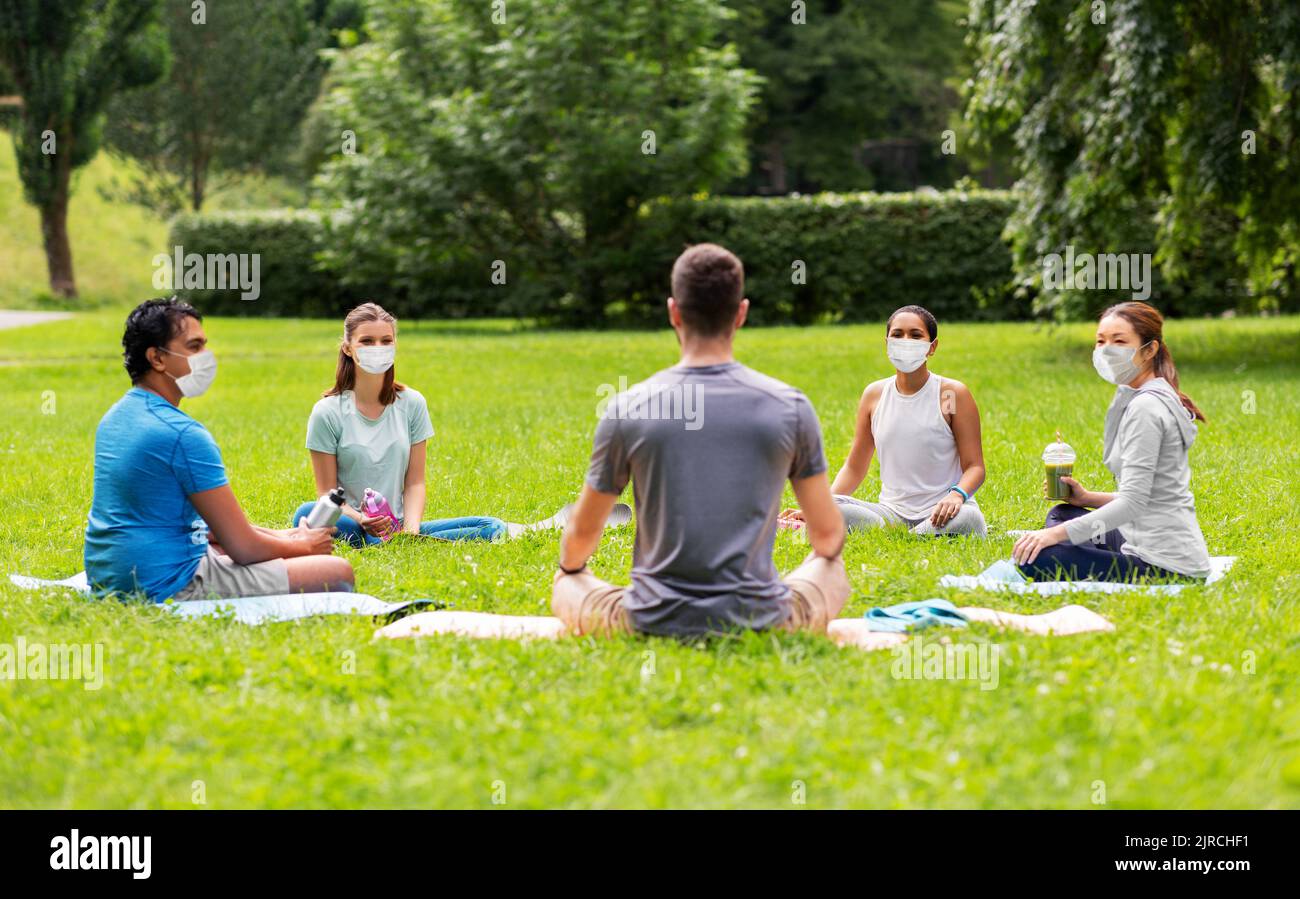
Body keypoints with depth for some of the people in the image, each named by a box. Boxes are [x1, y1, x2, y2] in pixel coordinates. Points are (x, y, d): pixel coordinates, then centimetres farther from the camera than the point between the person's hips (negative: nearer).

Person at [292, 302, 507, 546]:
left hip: (398, 526, 4)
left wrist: (411, 528, -15)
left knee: (492, 527, -18)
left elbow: (414, 482, 5)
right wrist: (360, 520, -25)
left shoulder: (412, 404, 6)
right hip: (352, 523, -3)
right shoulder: (328, 412, -3)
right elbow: (327, 493, -4)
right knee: (306, 514, -37)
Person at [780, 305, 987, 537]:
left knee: (968, 518, -39)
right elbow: (854, 468, 13)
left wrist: (957, 495, -27)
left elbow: (975, 466, -3)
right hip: (891, 512, 3)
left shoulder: (952, 393, -2)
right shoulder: (874, 394, 8)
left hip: (939, 513, -2)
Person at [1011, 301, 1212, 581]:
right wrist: (1088, 498, 12)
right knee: (1062, 514, 28)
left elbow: (1133, 502, -22)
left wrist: (1058, 533, -20)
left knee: (1035, 559, -18)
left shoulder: (1145, 408, -16)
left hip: (1164, 565, -11)